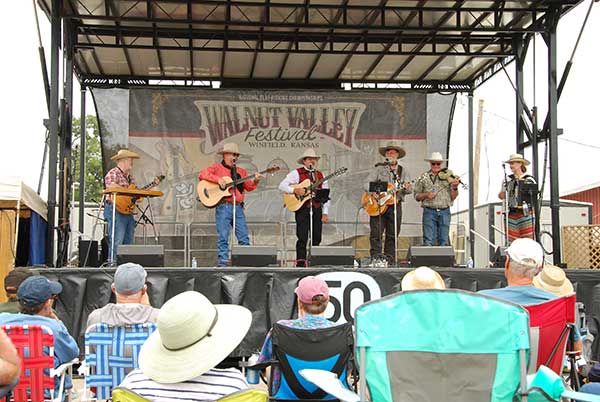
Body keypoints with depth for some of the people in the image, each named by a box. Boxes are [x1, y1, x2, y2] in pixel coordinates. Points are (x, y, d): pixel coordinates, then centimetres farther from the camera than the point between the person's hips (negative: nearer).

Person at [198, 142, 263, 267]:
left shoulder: (241, 171, 19)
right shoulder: (217, 167, 6)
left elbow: (249, 186, 10)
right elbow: (202, 175, -7)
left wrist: (255, 181, -10)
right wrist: (218, 179, -17)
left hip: (238, 207, 5)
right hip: (223, 206, -4)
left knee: (244, 237, 2)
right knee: (223, 237, -4)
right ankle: (222, 263, -1)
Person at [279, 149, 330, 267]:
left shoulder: (320, 175, 17)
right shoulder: (297, 173, 3)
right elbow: (282, 185, -5)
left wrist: (325, 212, 7)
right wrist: (295, 190, -21)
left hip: (317, 209, 5)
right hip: (302, 209, -4)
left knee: (316, 238, 3)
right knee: (302, 238, -8)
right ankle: (300, 262, -5)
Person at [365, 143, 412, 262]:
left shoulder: (402, 171, 12)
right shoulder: (378, 169, 7)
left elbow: (410, 189, 5)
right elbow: (367, 183, 1)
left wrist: (407, 188, -19)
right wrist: (373, 192, -18)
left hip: (395, 205, 2)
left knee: (392, 235, 3)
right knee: (376, 234, -5)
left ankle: (389, 260, 8)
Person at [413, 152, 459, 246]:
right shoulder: (423, 178, 8)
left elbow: (453, 197, 10)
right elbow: (417, 196, 9)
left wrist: (455, 188, -9)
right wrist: (426, 194, -9)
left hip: (445, 212, 1)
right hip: (429, 211, -1)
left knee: (444, 241, 2)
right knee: (428, 240, -7)